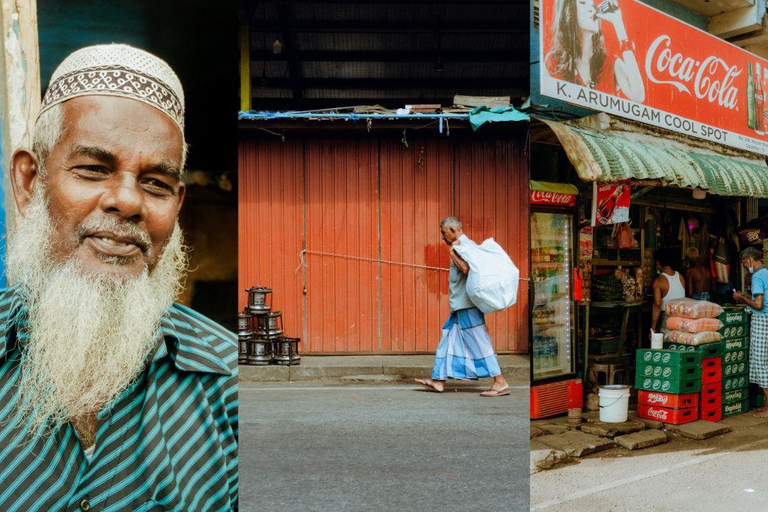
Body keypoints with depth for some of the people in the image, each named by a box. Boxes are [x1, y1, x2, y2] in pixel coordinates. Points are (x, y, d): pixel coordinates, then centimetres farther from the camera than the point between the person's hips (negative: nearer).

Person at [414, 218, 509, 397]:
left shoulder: (465, 245, -12)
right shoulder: (465, 245, 18)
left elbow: (466, 269, -27)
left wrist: (452, 251, -16)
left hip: (467, 305, -11)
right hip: (461, 305, 11)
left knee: (479, 342, -7)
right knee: (448, 340, 12)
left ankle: (501, 383, -3)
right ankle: (439, 381, 16)